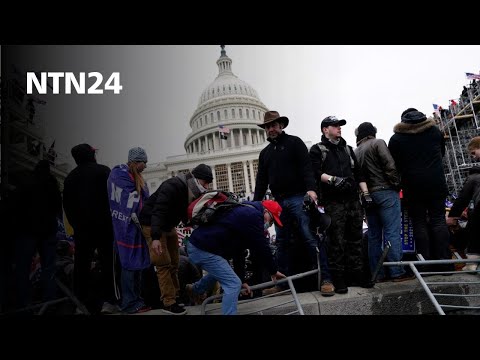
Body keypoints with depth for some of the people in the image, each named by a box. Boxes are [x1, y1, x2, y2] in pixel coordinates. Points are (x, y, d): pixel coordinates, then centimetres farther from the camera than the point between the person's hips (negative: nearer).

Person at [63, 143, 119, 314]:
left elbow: (67, 204, 13)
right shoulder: (103, 170, -1)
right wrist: (112, 219, -1)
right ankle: (108, 300, -3)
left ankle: (82, 303, 9)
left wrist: (76, 224, 16)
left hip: (81, 226, 4)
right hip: (104, 225, -4)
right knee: (108, 262, 0)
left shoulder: (70, 177, 13)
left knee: (82, 265, 7)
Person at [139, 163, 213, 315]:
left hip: (168, 225, 9)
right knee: (164, 264, -10)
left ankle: (175, 294, 21)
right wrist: (155, 237, -47)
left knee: (174, 263, 11)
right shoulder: (172, 186, -29)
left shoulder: (193, 191, -2)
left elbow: (187, 214, 2)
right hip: (152, 224, -8)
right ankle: (169, 303, -5)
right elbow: (158, 211, -38)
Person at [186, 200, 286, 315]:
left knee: (220, 272, 35)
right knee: (233, 284, -8)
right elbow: (261, 247, -12)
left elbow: (238, 251, 21)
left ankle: (194, 290, 58)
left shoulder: (245, 213, 19)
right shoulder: (253, 215, -12)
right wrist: (273, 271, 3)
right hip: (203, 249, -11)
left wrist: (242, 280, 23)